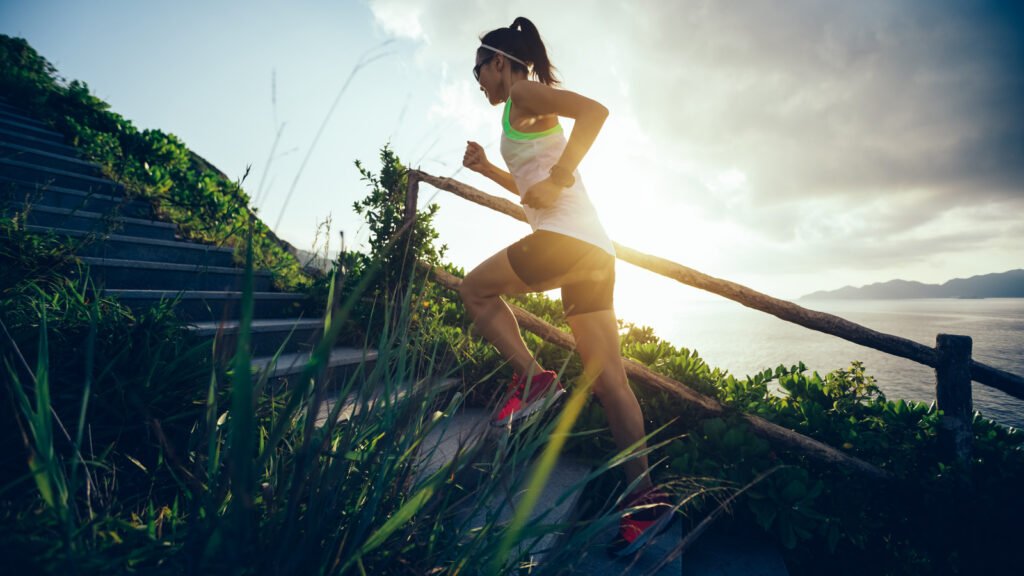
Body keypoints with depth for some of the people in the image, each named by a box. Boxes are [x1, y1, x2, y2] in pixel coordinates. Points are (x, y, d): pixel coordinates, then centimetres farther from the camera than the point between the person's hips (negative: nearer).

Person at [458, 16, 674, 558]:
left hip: (566, 237, -10)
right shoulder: (531, 118, 30)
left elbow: (595, 110, -16)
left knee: (475, 288, 11)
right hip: (594, 249, 10)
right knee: (608, 379, 5)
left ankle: (532, 376, -2)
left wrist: (557, 178, -16)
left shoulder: (523, 93, 3)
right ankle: (644, 497, 9)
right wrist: (487, 167, 29)